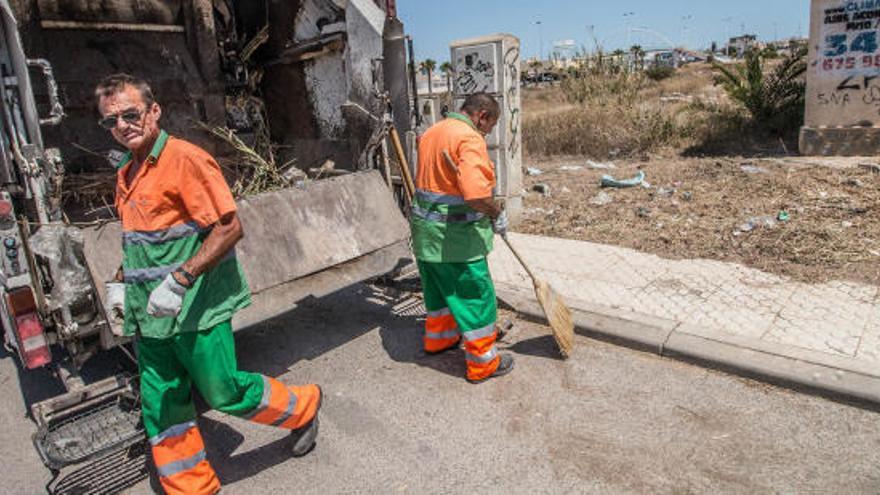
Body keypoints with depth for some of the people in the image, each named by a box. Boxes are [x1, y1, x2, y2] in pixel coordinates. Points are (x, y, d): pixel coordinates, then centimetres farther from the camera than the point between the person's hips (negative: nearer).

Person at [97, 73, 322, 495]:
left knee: (224, 393, 3)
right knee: (161, 408, 13)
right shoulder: (127, 173, 13)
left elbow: (229, 228, -20)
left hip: (195, 308, -8)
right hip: (149, 314, 8)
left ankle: (302, 407, 29)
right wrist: (122, 281, 14)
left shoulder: (185, 159, -14)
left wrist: (179, 279, -25)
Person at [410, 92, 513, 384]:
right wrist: (497, 213, -13)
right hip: (455, 236, -9)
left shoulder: (431, 133, 11)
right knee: (476, 295, 4)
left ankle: (438, 338, 44)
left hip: (425, 228, 9)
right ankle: (482, 363, 16)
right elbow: (475, 194, -32)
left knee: (439, 287, 26)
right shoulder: (470, 139, -19)